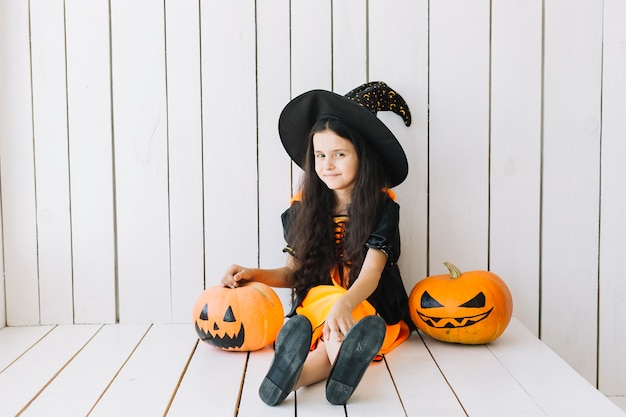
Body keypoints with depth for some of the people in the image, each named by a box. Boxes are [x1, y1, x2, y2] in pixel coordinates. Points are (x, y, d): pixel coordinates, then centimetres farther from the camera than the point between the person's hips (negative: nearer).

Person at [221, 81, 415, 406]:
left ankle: (299, 373, -65)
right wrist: (254, 274, -8)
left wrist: (344, 305, -40)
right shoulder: (303, 208, 4)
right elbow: (294, 273, 12)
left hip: (373, 311, -1)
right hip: (315, 306, 2)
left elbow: (371, 273, -19)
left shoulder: (382, 206, -5)